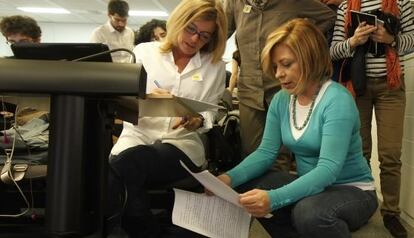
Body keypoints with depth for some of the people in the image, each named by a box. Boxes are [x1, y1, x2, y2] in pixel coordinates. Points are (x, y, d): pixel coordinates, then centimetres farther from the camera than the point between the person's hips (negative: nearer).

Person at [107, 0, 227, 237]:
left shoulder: (216, 67, 11)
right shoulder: (144, 52, 9)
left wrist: (197, 121, -13)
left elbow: (210, 113, 11)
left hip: (182, 143, -1)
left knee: (126, 165, -32)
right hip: (137, 137, 2)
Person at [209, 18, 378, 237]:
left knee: (309, 212, -37)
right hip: (310, 186, 6)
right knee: (246, 187, -10)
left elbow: (328, 169, -30)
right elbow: (265, 152, -3)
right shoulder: (281, 100, -1)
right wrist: (230, 177, -23)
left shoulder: (337, 100, -22)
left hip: (352, 190, -6)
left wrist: (274, 198, -43)